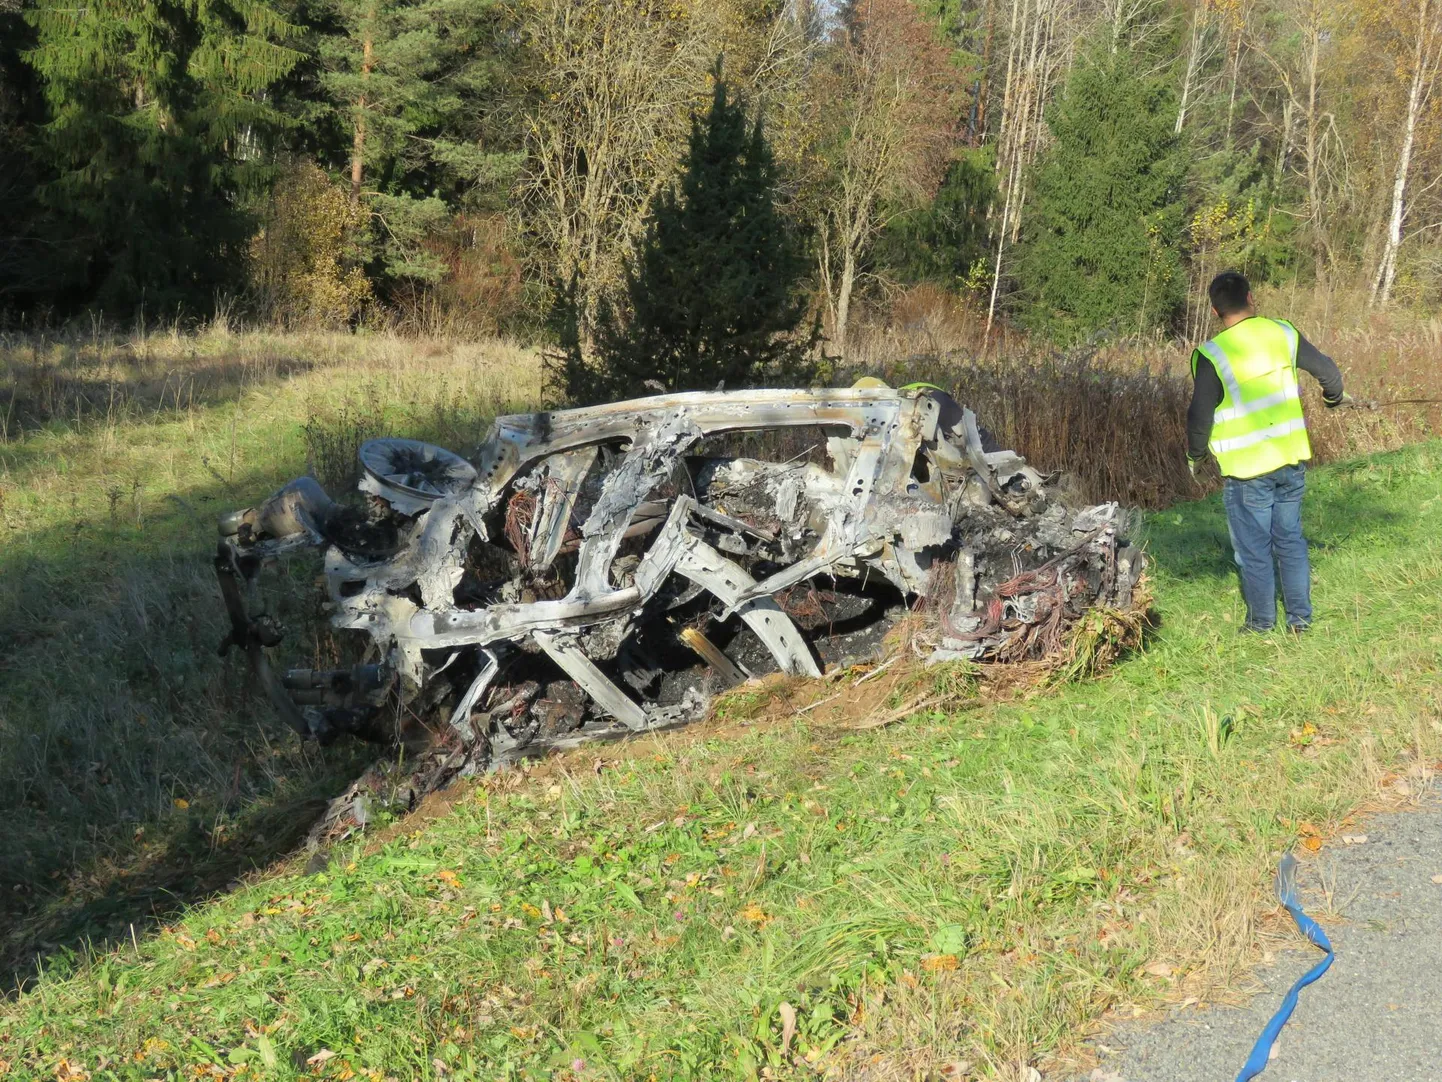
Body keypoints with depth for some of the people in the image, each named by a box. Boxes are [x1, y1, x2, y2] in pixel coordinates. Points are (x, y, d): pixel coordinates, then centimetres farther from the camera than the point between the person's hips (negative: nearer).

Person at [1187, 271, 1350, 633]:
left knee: (1254, 549, 9)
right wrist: (1335, 396, 30)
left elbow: (1200, 416, -13)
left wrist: (1195, 454, 6)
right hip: (1291, 459, 5)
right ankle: (1301, 616, 23)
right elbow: (1326, 369, 8)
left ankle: (1262, 620, 19)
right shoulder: (1282, 333, -3)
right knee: (1290, 539, 17)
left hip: (1247, 469, -5)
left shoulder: (1212, 356, -16)